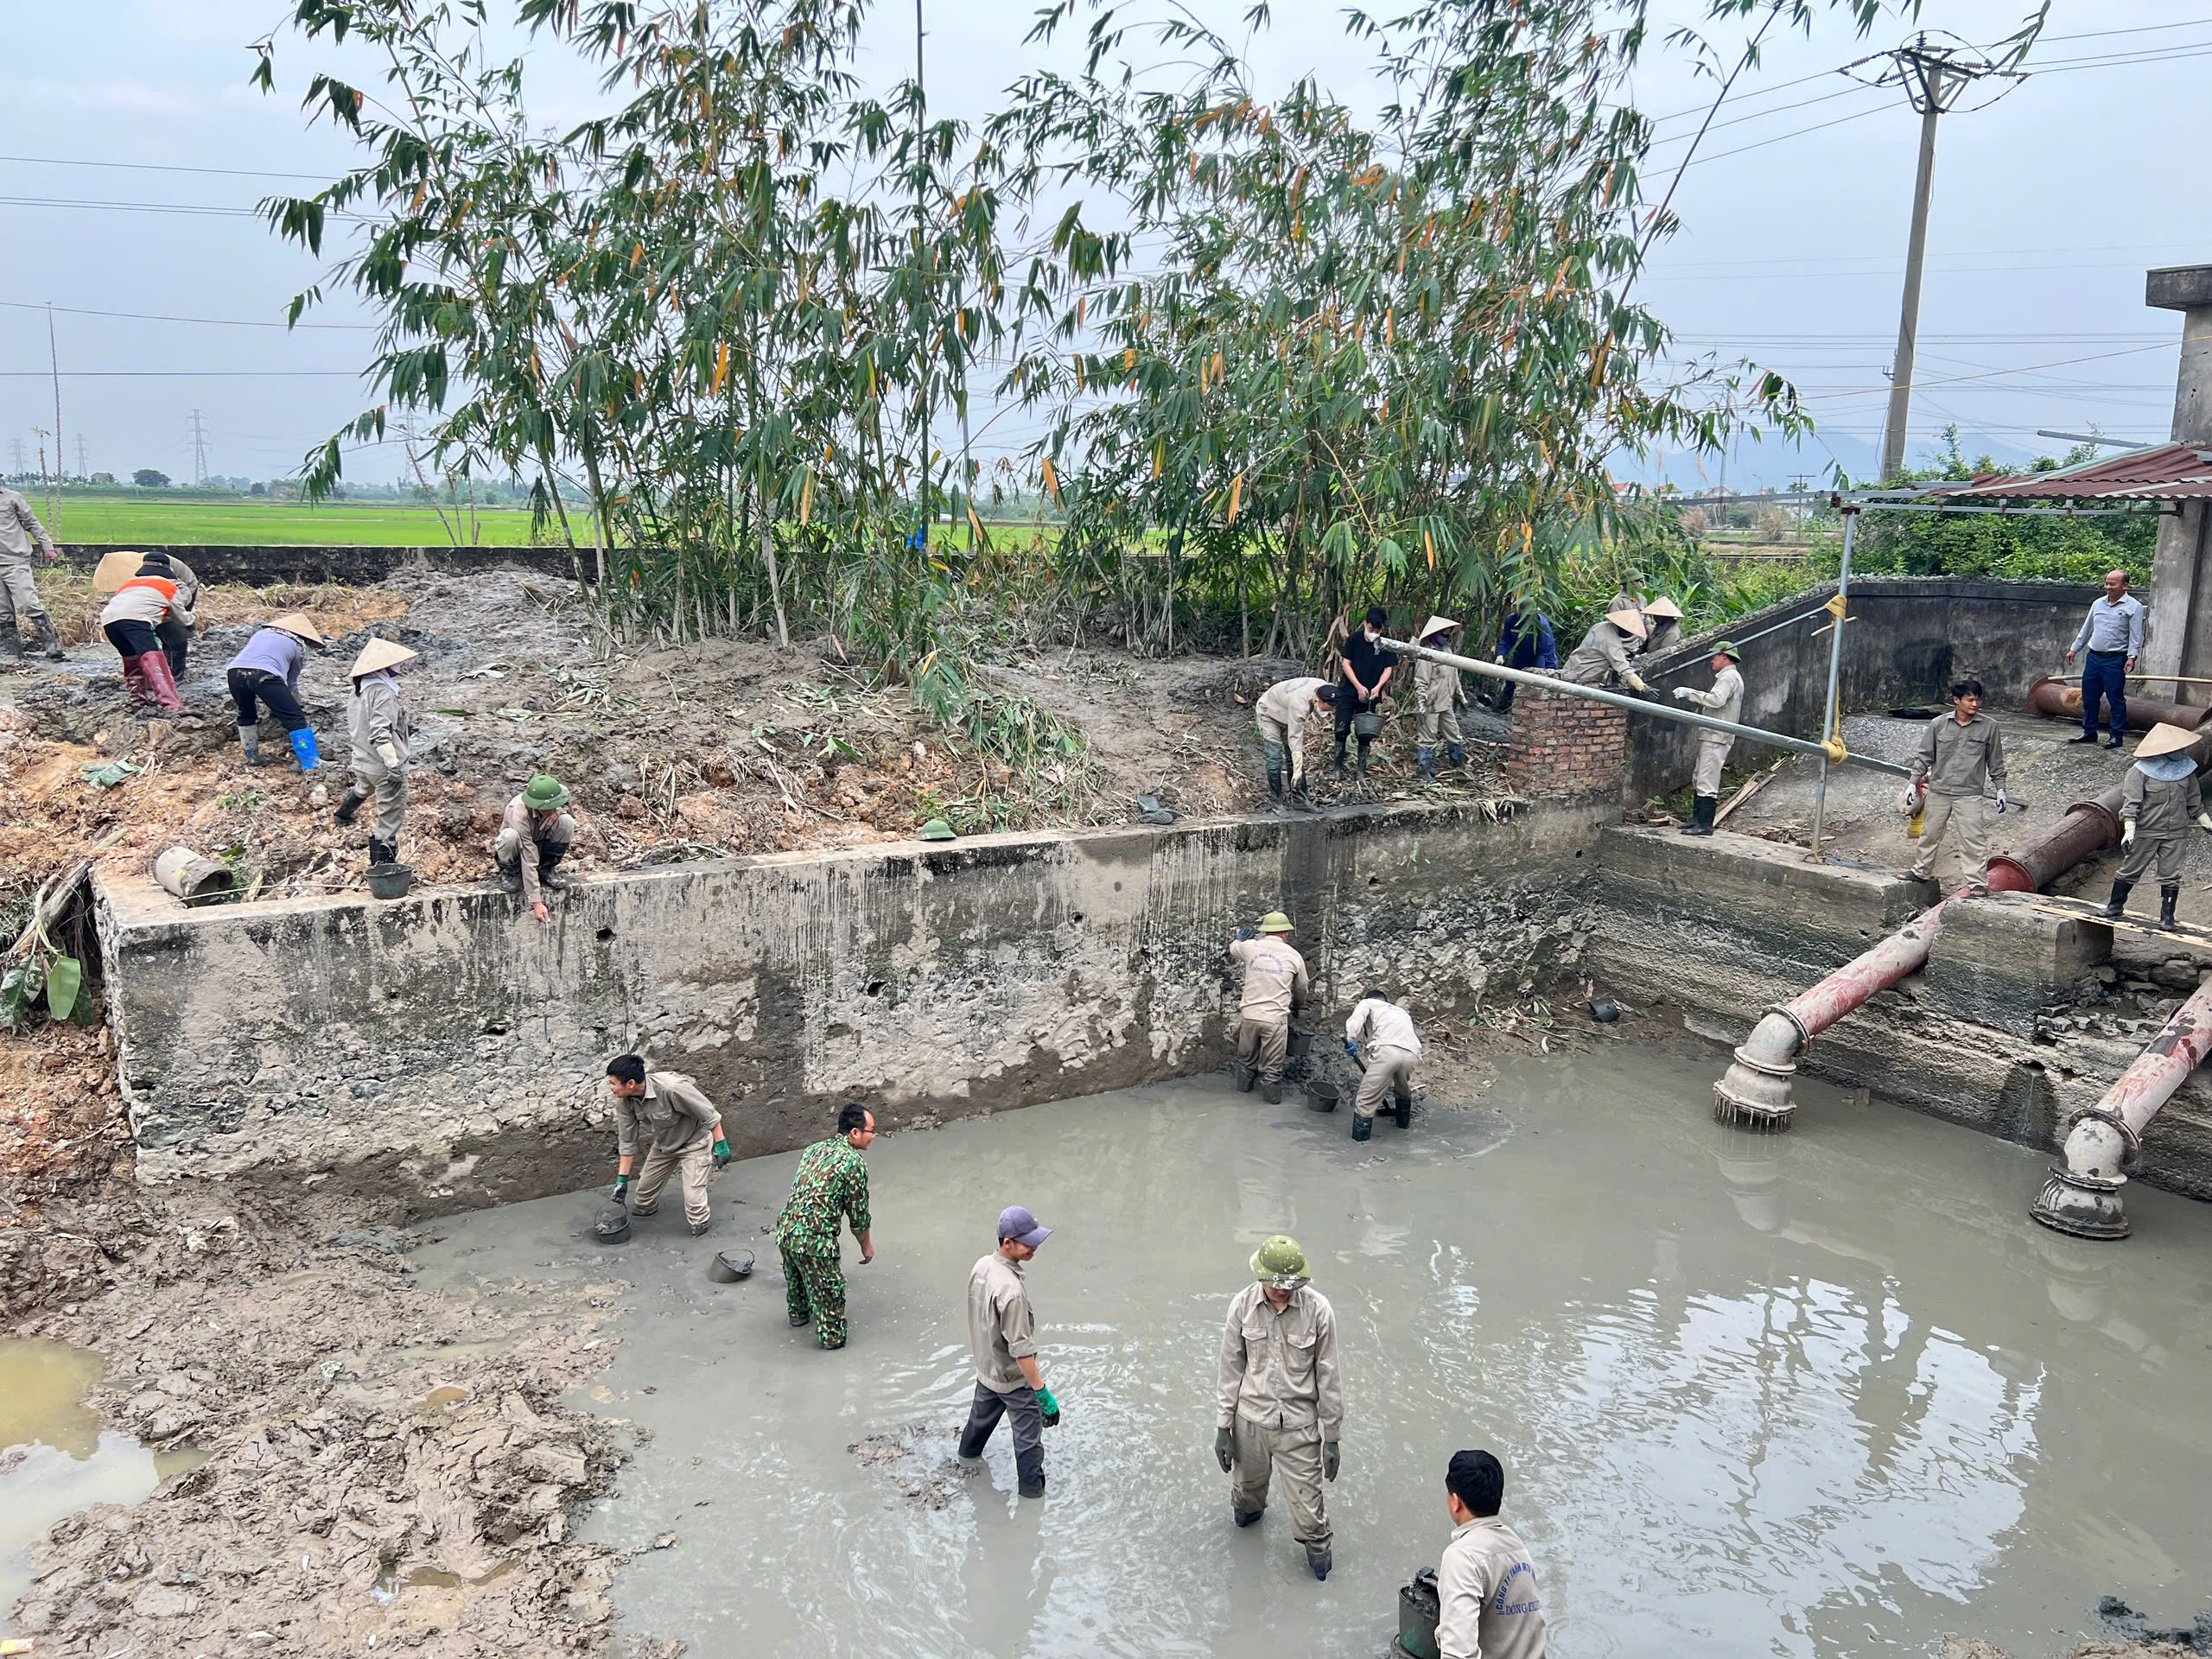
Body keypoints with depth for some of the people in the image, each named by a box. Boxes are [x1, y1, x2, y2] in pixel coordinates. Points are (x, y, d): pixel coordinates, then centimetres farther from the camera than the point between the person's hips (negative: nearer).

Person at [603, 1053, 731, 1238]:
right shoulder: (624, 1102, -19)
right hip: (664, 1144, 6)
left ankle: (700, 1224, 19)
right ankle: (643, 1208, 50)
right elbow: (627, 1141, -5)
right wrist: (622, 1179, -2)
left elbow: (708, 1113, -27)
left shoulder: (671, 1087, -40)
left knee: (693, 1199, -12)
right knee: (645, 1188, 17)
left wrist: (721, 1145, -20)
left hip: (694, 1142, -6)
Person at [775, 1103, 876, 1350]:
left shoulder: (814, 1149, 10)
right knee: (829, 1287, 14)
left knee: (795, 1277, 32)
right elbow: (859, 1213, -6)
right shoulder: (854, 1162, -13)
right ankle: (831, 1334, 27)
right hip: (814, 1239, -8)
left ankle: (798, 1311, 54)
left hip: (785, 1230, 8)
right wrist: (867, 1246, 10)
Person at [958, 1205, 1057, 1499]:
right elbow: (1021, 1351, -32)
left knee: (982, 1411, 34)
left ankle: (969, 1450, 58)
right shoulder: (1010, 1290, -38)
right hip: (1013, 1378, -8)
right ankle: (1031, 1486, 32)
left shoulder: (981, 1265, -11)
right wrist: (1042, 1392, -25)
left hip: (985, 1366, 8)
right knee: (1028, 1433, 15)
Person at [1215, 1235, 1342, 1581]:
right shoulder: (1242, 1305, -13)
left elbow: (1328, 1376, -8)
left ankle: (1316, 1545, 40)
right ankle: (1247, 1507, 61)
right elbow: (1232, 1368, -2)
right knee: (1249, 1484, 24)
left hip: (1299, 1425, -2)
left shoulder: (1318, 1310, -18)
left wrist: (1332, 1438, -3)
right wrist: (1223, 1426, 1)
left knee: (1306, 1504, 6)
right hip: (1251, 1419, 2)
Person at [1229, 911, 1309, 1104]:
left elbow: (1232, 948, 23)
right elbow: (1302, 989, 14)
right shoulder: (1294, 956, -3)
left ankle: (1243, 1088, 42)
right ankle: (1272, 1097, 23)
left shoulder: (1250, 947, -2)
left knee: (1246, 1057, 23)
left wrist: (1241, 938, 45)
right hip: (1275, 1018, -3)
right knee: (1272, 1064, 10)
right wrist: (1297, 1005, 34)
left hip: (1249, 1015, 3)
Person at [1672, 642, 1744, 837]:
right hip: (1711, 736, 11)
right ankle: (1696, 818, 22)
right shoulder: (1728, 677, 24)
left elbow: (1716, 700, -27)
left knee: (1707, 782, -11)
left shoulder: (1729, 678, -10)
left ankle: (1705, 825, -11)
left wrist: (1690, 692, -20)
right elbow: (1710, 704, 20)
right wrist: (1689, 697, 8)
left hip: (1716, 738, -11)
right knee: (1698, 779, 16)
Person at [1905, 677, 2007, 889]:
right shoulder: (1938, 725, -3)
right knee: (1930, 835, 15)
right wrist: (1913, 783, 4)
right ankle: (1921, 871, 31)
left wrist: (2000, 790, 7)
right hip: (1938, 791, 2)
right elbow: (1924, 756, 5)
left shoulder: (1989, 727, -3)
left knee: (1974, 840, -3)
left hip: (1969, 794, -2)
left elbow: (1995, 761, 6)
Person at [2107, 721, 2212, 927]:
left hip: (2176, 833, 4)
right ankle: (2115, 906, 20)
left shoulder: (2185, 769, 5)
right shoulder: (2139, 772, -11)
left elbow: (2194, 803, 17)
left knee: (2171, 876, 3)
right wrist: (2129, 831, -24)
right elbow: (2131, 804, -16)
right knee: (2131, 870, 5)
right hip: (2145, 831, -4)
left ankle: (2167, 916, 13)